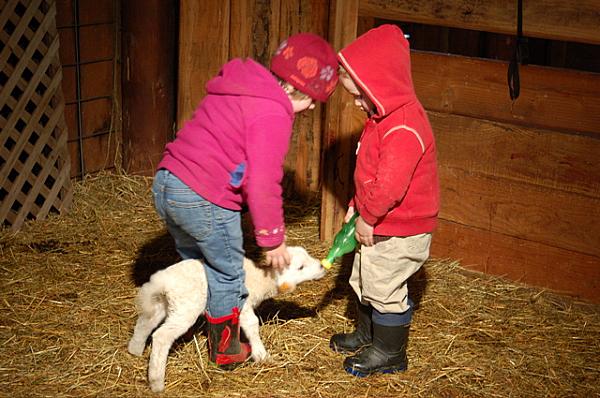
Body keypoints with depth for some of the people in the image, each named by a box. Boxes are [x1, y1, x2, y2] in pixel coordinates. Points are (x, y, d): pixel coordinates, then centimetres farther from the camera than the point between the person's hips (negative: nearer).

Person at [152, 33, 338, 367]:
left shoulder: (239, 88, 13)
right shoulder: (273, 115, -15)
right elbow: (263, 184, -18)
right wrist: (273, 239, -6)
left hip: (166, 182, 9)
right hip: (205, 202, -9)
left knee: (193, 261, 27)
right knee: (227, 275, 13)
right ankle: (226, 349, 30)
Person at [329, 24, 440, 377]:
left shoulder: (404, 129, -29)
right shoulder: (383, 116, 5)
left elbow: (388, 186, -33)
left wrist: (368, 217, -19)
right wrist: (357, 207, 10)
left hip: (399, 232, -10)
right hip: (377, 223, 10)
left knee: (385, 289, 4)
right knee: (365, 281, 24)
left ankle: (389, 354, 22)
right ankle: (368, 334, 45)